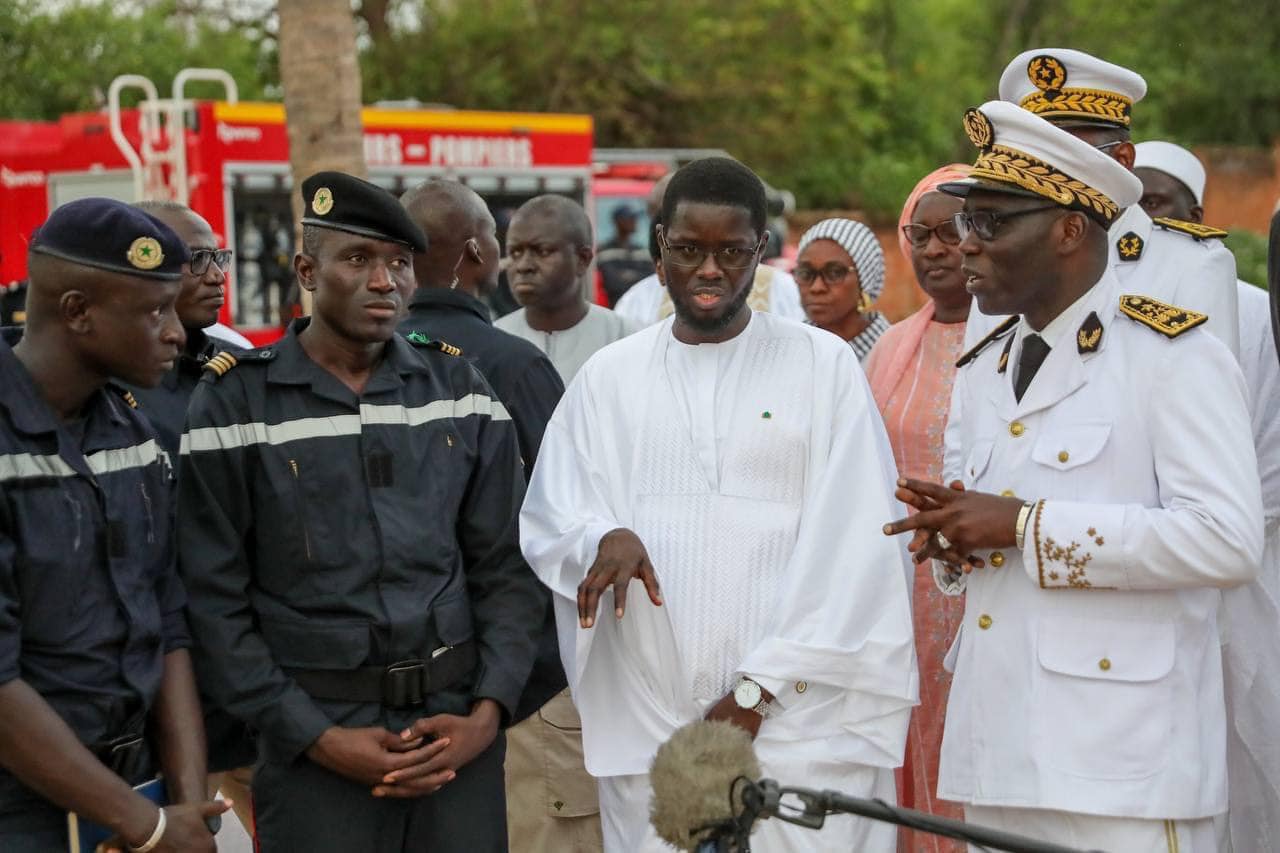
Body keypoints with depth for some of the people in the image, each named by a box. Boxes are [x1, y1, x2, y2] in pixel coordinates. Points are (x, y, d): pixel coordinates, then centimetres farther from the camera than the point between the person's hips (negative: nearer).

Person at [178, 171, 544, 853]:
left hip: (459, 735, 3)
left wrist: (489, 712, -5)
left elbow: (505, 567, 6)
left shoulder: (459, 388, 6)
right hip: (316, 730, -3)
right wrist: (317, 738, -10)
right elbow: (215, 603, -5)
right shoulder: (235, 402, -4)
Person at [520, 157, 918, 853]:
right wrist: (604, 537, -16)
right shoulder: (610, 377, 11)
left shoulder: (825, 365, 3)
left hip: (797, 718, -2)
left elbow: (849, 543, -3)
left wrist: (760, 687, -10)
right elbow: (549, 516, 7)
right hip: (647, 723, 2)